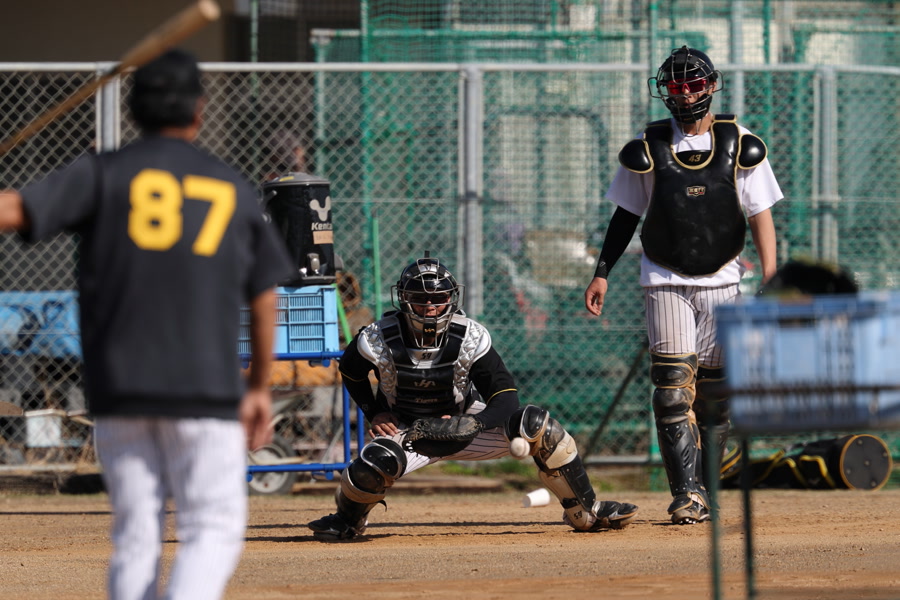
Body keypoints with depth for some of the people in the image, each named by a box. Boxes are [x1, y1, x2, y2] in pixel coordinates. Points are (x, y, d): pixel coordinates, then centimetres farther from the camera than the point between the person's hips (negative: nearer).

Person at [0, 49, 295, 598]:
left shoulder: (103, 174, 3)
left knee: (136, 537, 8)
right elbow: (264, 297, 13)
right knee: (213, 531, 1)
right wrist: (260, 388, 22)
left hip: (119, 387, 1)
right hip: (207, 389, -1)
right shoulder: (233, 188, 8)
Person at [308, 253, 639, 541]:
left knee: (535, 424, -20)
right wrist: (375, 413, -8)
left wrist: (463, 426, -35)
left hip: (462, 425, 1)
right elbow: (351, 373, 5)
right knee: (378, 460, -37)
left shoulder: (471, 338, -18)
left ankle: (586, 511, -2)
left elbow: (506, 401, -19)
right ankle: (348, 520, -2)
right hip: (406, 432, -1)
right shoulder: (378, 340, -18)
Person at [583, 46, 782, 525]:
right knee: (674, 388, -12)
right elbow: (626, 215, 10)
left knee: (715, 391, 4)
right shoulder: (647, 148, 2)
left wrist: (771, 280, -9)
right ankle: (688, 497, -16)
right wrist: (601, 273, 4)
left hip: (722, 280, 1)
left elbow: (760, 215, 0)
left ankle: (708, 489, 16)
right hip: (665, 282, -1)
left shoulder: (739, 146, 1)